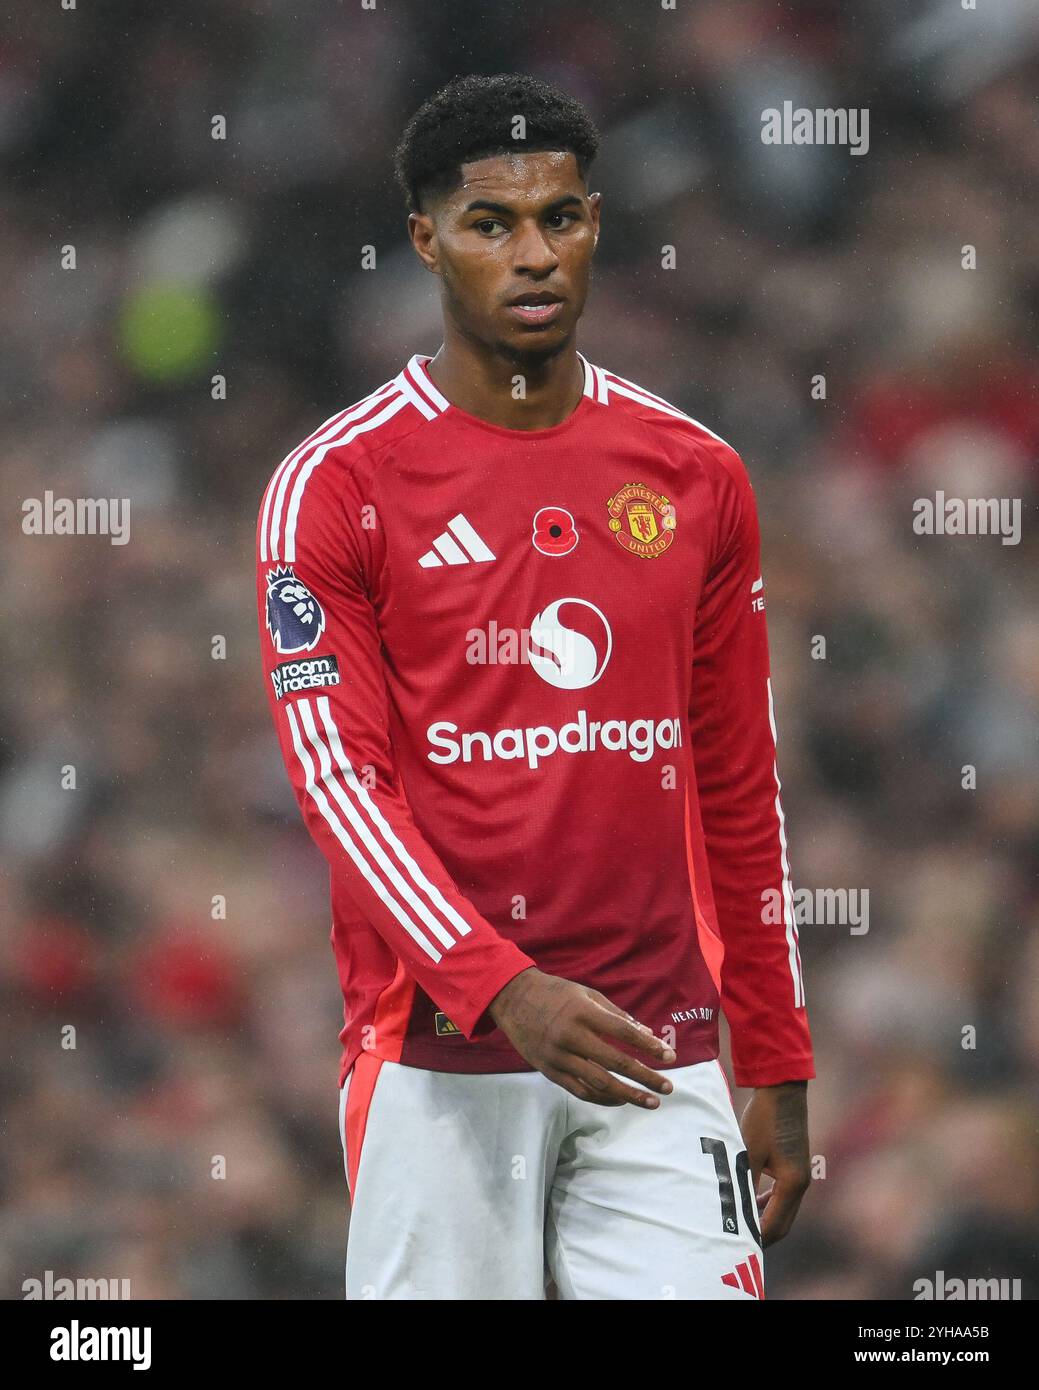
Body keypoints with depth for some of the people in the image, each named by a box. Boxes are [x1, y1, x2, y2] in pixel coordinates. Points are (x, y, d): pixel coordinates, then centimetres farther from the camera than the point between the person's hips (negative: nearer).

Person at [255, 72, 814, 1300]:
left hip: (660, 1049, 3)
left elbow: (742, 792, 14)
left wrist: (778, 1069, 11)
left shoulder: (695, 476, 10)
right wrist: (504, 988, -21)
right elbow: (339, 776, -8)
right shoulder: (334, 485, -1)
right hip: (438, 1052, -3)